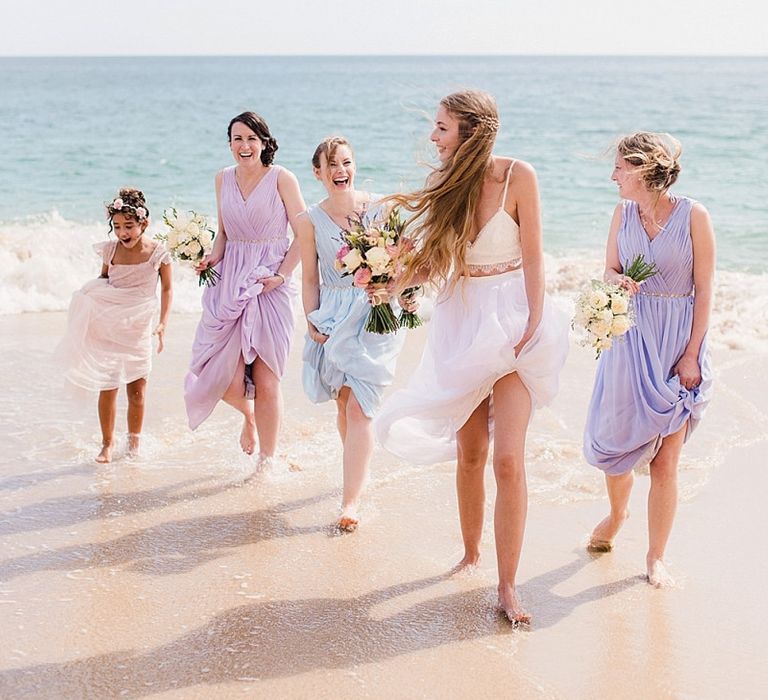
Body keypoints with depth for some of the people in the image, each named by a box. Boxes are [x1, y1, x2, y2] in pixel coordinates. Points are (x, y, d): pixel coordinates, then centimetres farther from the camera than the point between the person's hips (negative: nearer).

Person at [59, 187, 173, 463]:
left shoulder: (157, 253, -9)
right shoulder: (111, 250, -4)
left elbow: (167, 288, 1)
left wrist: (163, 323, -7)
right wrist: (90, 294, -4)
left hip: (138, 331, -1)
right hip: (108, 329, 1)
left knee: (136, 390, 6)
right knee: (107, 388, 0)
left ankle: (134, 441, 25)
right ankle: (107, 443, 13)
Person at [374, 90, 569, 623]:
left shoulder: (517, 176, -11)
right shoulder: (445, 185, 2)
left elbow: (533, 259, -9)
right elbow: (431, 262, 6)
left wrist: (532, 329, -14)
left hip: (511, 320, -4)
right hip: (460, 324, 4)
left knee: (508, 458, -10)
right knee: (469, 452, 12)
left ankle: (508, 585, -3)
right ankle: (471, 554, 30)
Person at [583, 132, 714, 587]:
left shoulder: (694, 216, -10)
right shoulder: (623, 213, 2)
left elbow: (704, 289, -8)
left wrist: (691, 354, -11)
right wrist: (618, 281, -12)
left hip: (677, 342, -4)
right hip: (629, 339, 4)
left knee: (666, 460, 0)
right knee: (616, 440, 9)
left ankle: (656, 558, 15)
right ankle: (618, 513, 42)